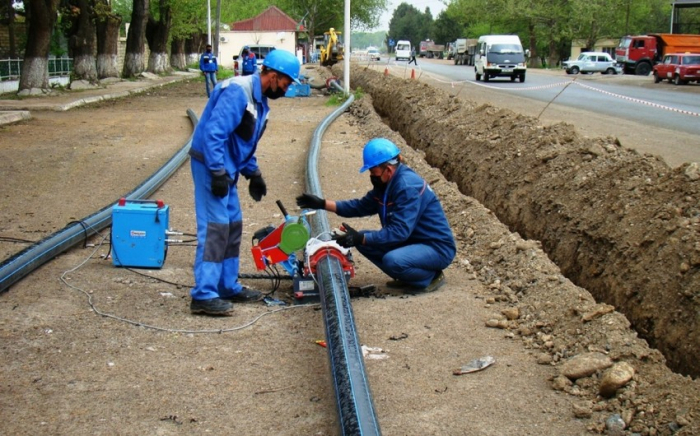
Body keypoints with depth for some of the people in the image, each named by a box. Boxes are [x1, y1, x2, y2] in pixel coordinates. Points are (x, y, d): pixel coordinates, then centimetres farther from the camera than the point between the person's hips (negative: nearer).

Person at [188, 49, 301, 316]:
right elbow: (213, 132, -26)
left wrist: (253, 173, 21)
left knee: (232, 226, 13)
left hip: (225, 169, 10)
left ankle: (228, 286, 24)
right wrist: (218, 173, -27)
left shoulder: (260, 100, 14)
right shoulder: (238, 91, -18)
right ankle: (204, 295, -9)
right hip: (211, 165, -10)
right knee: (214, 228, -11)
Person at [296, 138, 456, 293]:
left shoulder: (408, 186, -24)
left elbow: (400, 231, -30)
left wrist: (361, 239, -32)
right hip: (412, 241, 10)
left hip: (437, 247, -9)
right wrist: (323, 203, 4)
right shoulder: (385, 183, 5)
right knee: (363, 241, 0)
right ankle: (405, 278, 8)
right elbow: (361, 206, 12)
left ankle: (431, 277, -6)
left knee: (393, 260, -34)